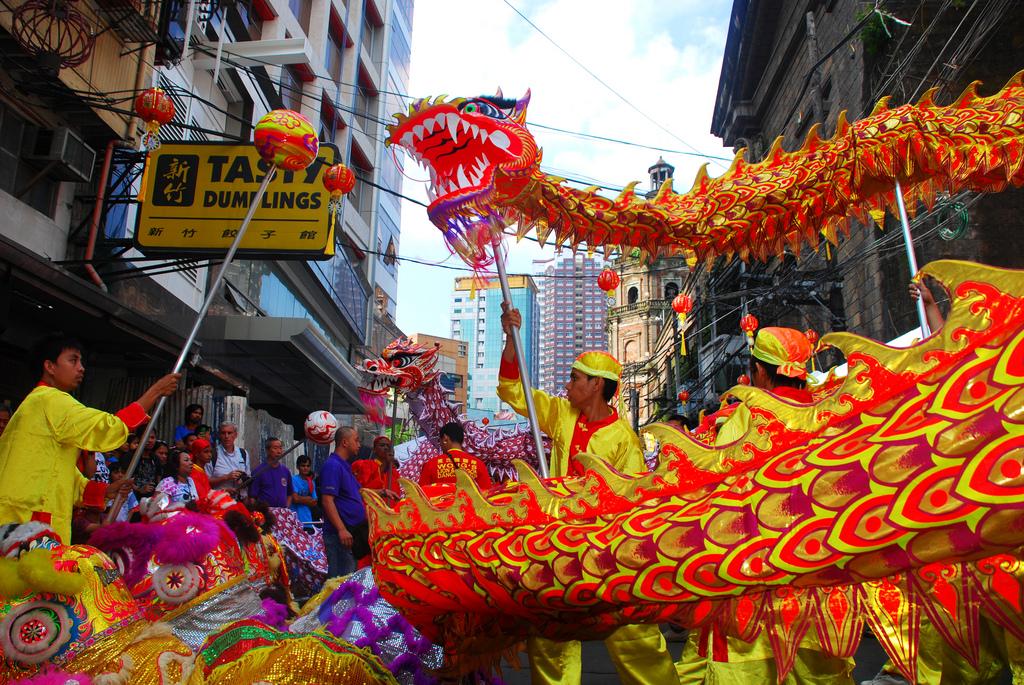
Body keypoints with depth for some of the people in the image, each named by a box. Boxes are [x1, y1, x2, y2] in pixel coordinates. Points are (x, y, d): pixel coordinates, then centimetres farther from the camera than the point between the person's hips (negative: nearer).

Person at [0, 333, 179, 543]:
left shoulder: (36, 403, 25)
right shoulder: (50, 400, -8)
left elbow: (59, 474, 24)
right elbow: (109, 429, -19)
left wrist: (105, 490, 11)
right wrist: (155, 391, -12)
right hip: (30, 520, -10)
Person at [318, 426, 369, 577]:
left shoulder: (345, 466, 17)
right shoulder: (332, 466, -13)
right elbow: (327, 500, -21)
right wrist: (342, 530, -27)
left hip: (352, 531, 10)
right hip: (339, 533, -10)